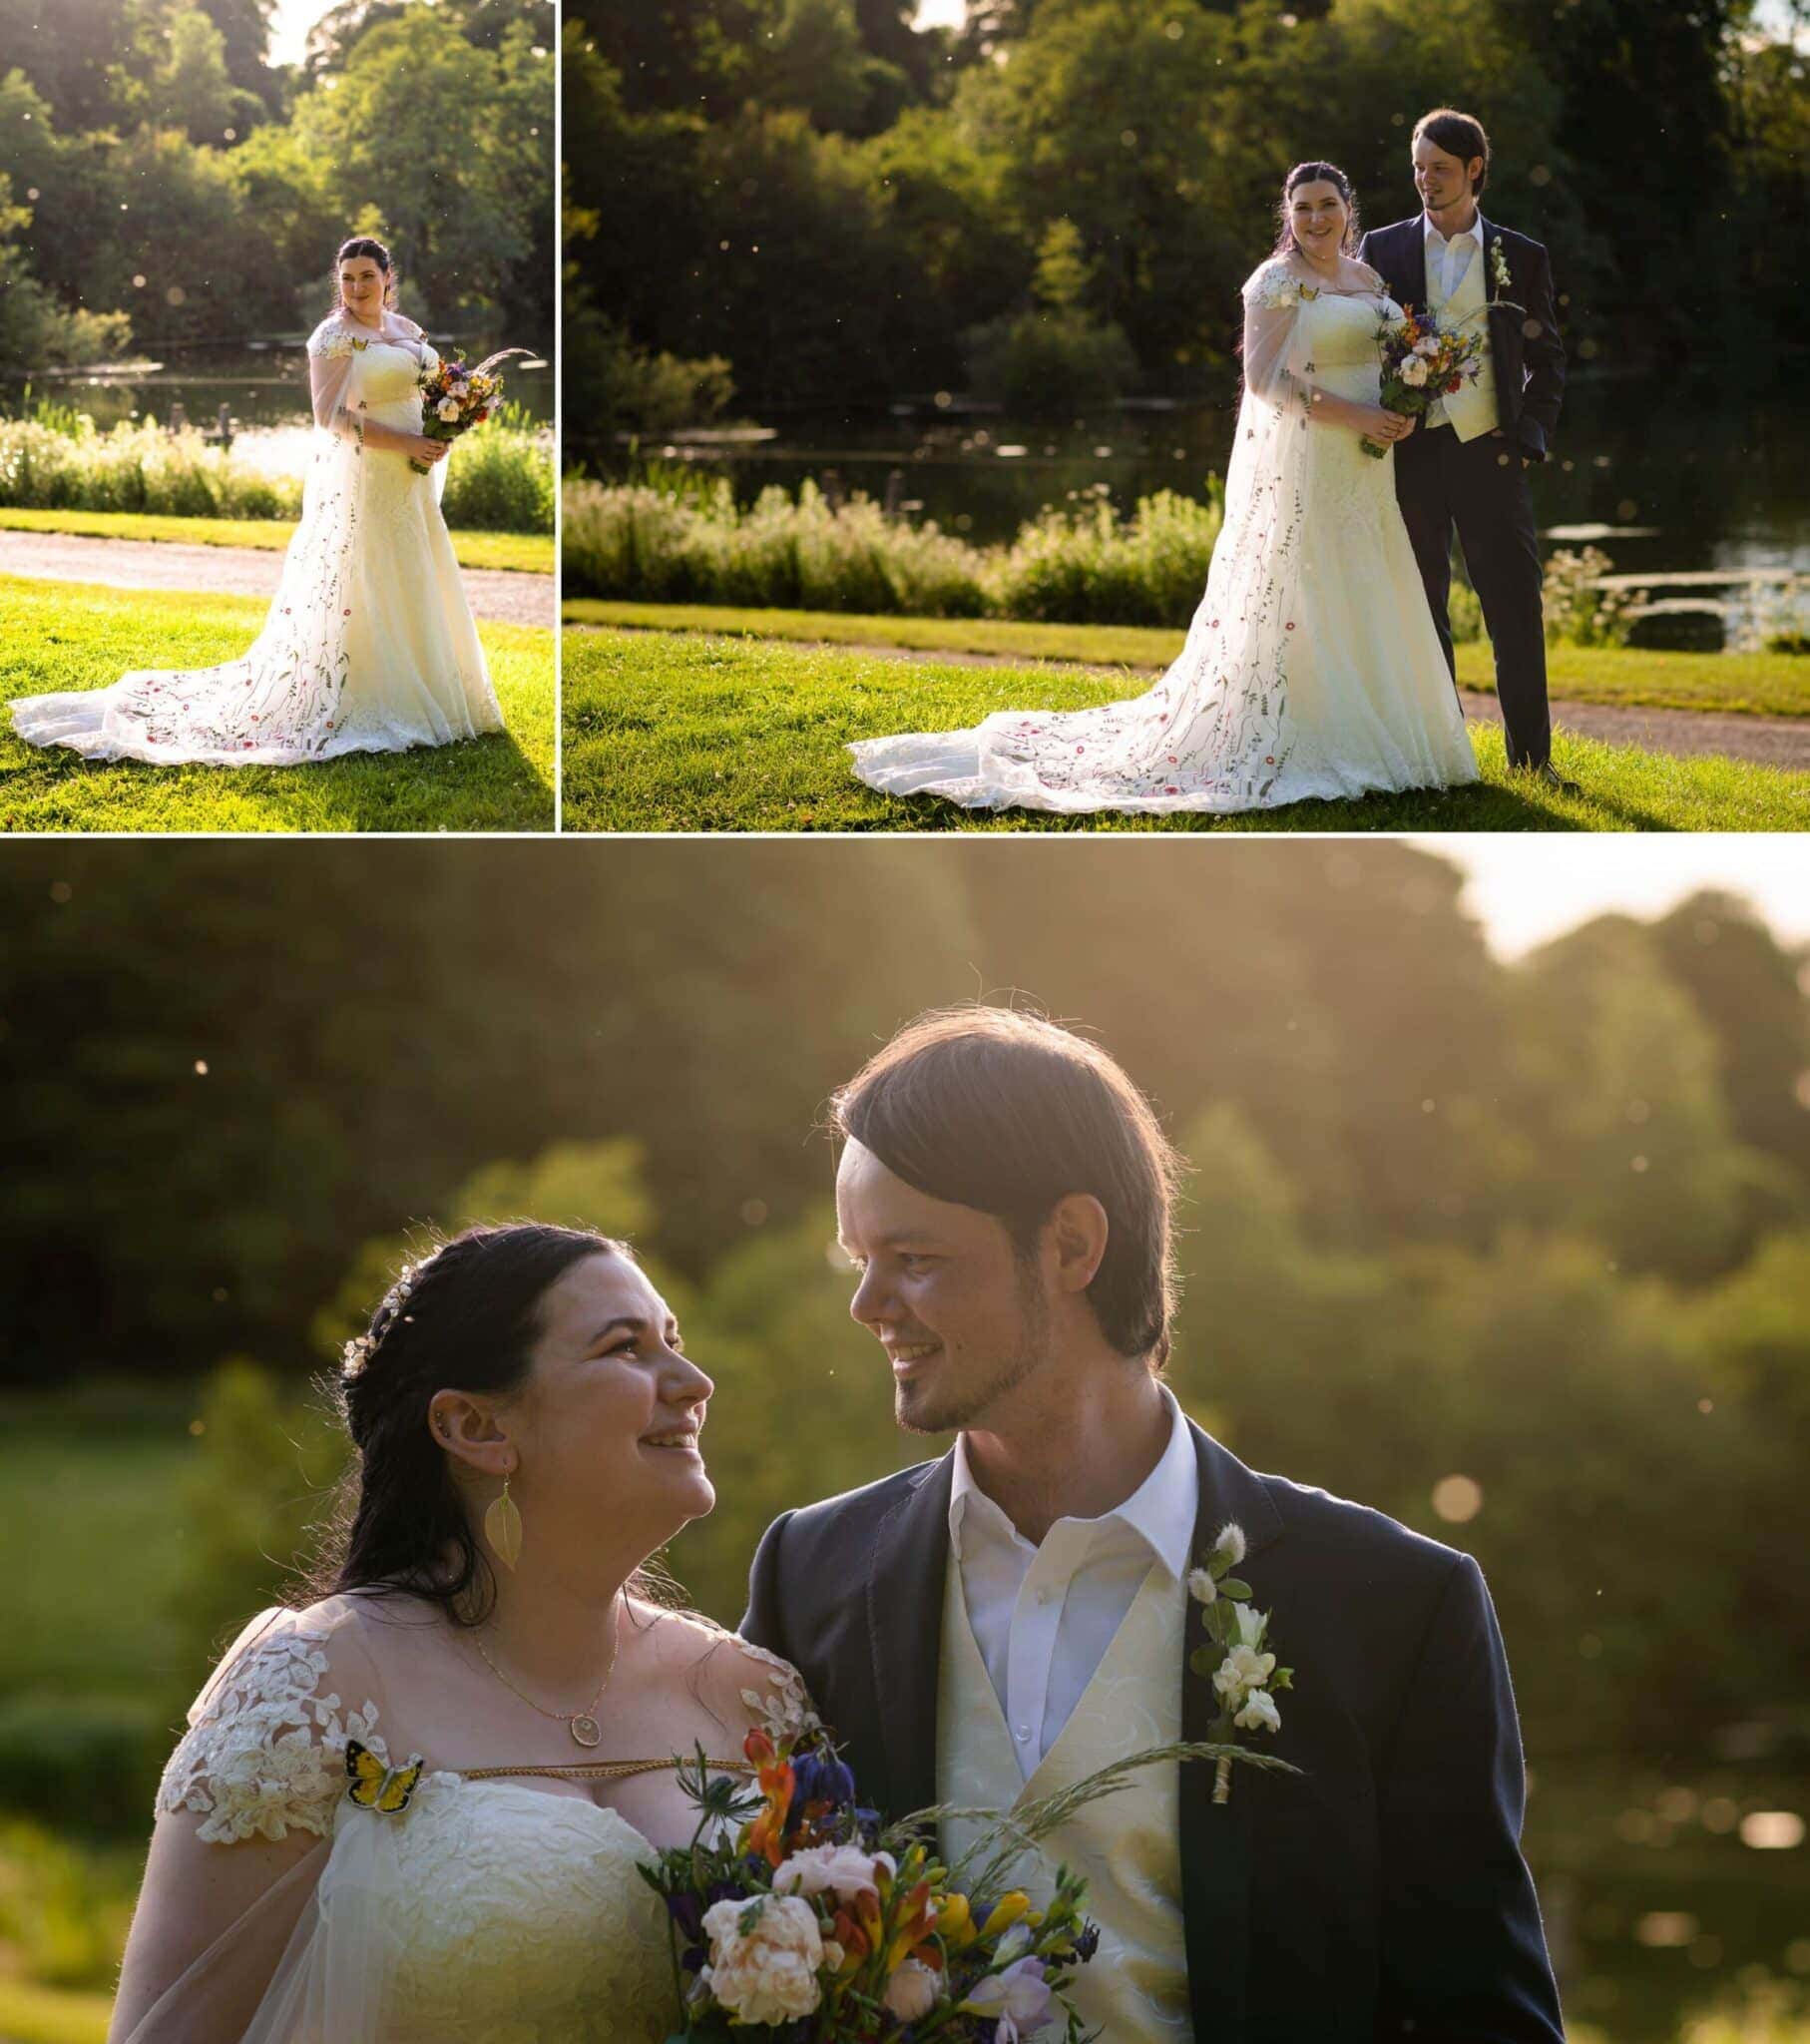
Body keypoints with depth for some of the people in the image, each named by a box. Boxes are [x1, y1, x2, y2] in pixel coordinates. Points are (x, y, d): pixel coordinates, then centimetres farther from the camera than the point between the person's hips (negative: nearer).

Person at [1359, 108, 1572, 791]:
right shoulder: (1382, 249, 7)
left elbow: (1548, 359, 9)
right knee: (1420, 611, 6)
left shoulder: (1521, 258, 6)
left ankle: (1532, 755, 3)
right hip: (1409, 453, 1)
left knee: (1516, 606, -3)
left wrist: (1529, 440, -1)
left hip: (1489, 452, -1)